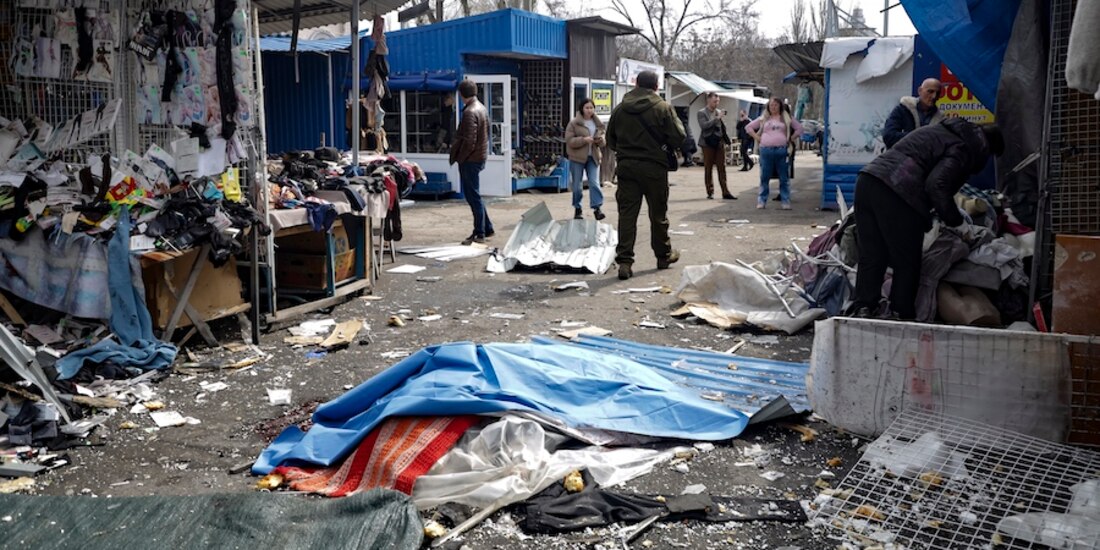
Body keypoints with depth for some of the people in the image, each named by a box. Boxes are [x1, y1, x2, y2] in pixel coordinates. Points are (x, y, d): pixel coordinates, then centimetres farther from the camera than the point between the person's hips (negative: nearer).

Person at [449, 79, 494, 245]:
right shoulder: (482, 108, 12)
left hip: (470, 159, -9)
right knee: (474, 195, 17)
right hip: (480, 156, 9)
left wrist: (460, 158, -13)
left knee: (473, 196, -3)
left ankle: (480, 234, 1)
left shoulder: (470, 112, -18)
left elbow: (469, 140, -23)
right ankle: (486, 228, 22)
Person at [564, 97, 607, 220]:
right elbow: (569, 141, -10)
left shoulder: (599, 123, 9)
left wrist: (600, 140, -9)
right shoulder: (574, 123, -4)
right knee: (577, 185, 5)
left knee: (594, 183, -8)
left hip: (593, 157, 2)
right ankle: (577, 209, 17)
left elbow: (603, 141, 15)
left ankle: (597, 208, -7)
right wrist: (584, 140, -22)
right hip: (577, 158, -2)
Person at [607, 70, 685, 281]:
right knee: (658, 213, 11)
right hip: (654, 167, -2)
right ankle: (663, 255, 26)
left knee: (627, 213, 1)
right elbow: (678, 136, -9)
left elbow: (611, 140, 11)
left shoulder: (620, 109, 5)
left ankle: (624, 260, -7)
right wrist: (667, 146, 11)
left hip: (626, 166, 2)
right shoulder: (663, 107, -7)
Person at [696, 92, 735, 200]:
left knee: (722, 168, 1)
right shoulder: (701, 113, 0)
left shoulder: (719, 112, 12)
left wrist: (724, 139, 8)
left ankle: (725, 192, 1)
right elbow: (704, 125, -16)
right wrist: (717, 118, -19)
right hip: (708, 143, -3)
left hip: (720, 143, 3)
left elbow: (723, 127, 19)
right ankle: (710, 192, 9)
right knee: (708, 168, 2)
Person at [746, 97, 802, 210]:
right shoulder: (763, 119, 14)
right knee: (764, 177, 3)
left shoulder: (786, 118, 13)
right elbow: (748, 127, 16)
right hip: (766, 150, 1)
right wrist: (757, 138, 6)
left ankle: (786, 201, 3)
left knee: (784, 178, 0)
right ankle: (762, 201, 8)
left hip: (781, 150, 0)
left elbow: (799, 128, 16)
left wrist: (790, 139, 6)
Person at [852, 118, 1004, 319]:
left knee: (870, 257, 13)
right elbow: (937, 185, -13)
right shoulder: (964, 150, 1)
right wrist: (954, 220, 0)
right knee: (907, 263, 6)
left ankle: (864, 308, 11)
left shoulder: (942, 131, 29)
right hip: (896, 194, -8)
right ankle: (902, 315, 12)